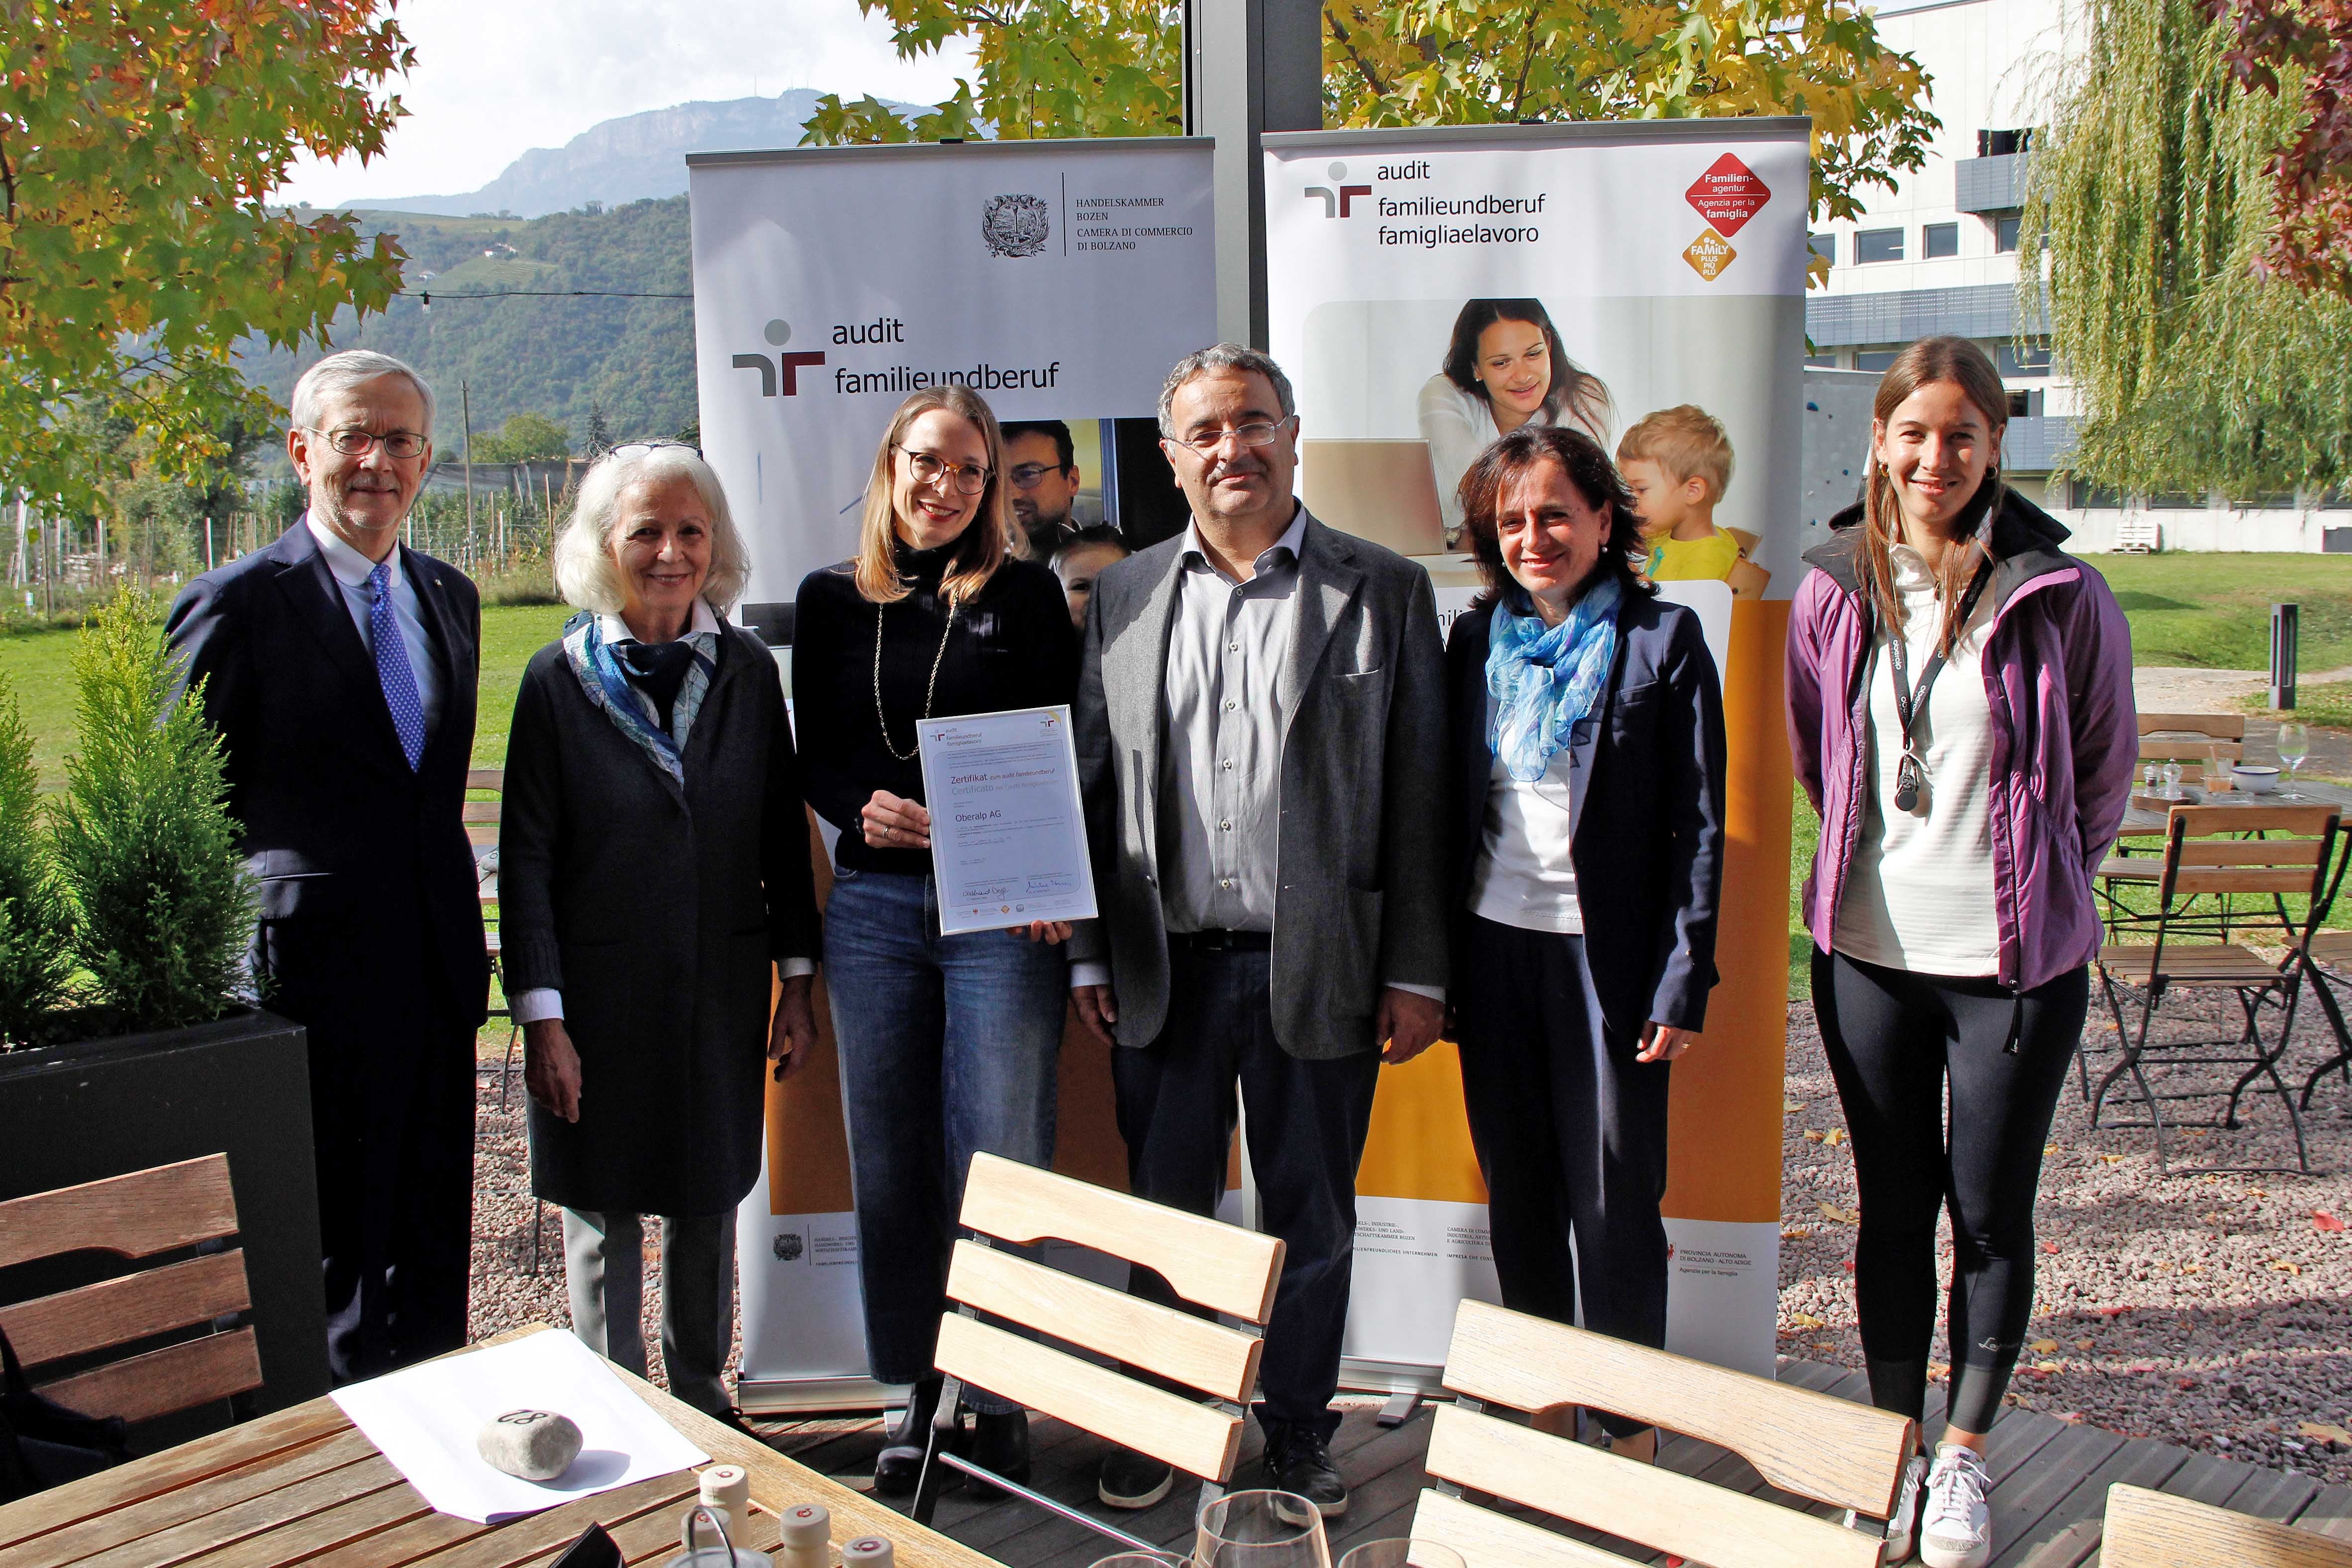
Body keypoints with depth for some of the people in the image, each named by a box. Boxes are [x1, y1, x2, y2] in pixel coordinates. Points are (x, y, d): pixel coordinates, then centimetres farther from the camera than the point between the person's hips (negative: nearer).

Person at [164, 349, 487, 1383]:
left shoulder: (450, 598, 11)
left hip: (436, 971, 6)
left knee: (433, 1251, 15)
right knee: (335, 1253, 6)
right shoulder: (236, 605, -8)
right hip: (316, 974, -6)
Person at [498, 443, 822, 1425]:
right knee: (602, 1216, 7)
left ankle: (701, 1399, 33)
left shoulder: (746, 671, 2)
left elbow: (782, 832, 7)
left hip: (722, 989, 3)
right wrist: (543, 1017, -10)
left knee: (708, 1202, 15)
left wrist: (797, 980, 4)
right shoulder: (561, 679, -5)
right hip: (601, 993, -2)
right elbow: (527, 857, -5)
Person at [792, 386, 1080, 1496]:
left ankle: (1002, 1402, 15)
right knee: (890, 1158, 9)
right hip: (872, 905, 3)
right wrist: (864, 809, -11)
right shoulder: (833, 600, 10)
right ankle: (917, 1392, 24)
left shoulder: (1025, 595, 3)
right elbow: (816, 756, 11)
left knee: (1000, 1158, 0)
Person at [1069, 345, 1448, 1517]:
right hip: (1165, 970, 2)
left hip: (1318, 970, -2)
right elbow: (1095, 787, 9)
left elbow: (1419, 795, -2)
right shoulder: (1124, 597, 7)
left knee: (1311, 1223, 12)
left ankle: (1299, 1433, 31)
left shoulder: (1384, 592, 0)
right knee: (1165, 1216, 14)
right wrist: (1090, 955, 4)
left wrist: (1416, 972, -6)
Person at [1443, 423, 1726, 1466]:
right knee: (1518, 1197, 14)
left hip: (1605, 953, -4)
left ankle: (1630, 1435, 19)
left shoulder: (1663, 640, -5)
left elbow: (1699, 828, -6)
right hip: (1493, 947, 4)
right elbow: (1452, 806, 11)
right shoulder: (1478, 640, 8)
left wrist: (1681, 986, -11)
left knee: (1614, 1206, 3)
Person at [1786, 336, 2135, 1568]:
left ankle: (1965, 1456, 29)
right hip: (1868, 949, 2)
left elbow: (2105, 769, 4)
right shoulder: (1833, 590, -2)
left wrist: (2035, 880, 8)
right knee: (1893, 1206, 14)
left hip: (2017, 957, -2)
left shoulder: (2057, 595, -10)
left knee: (1991, 1213, 9)